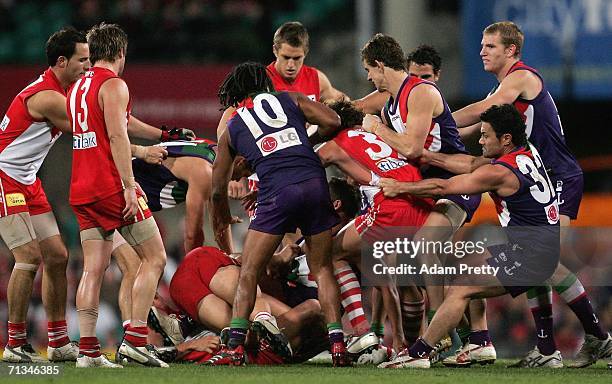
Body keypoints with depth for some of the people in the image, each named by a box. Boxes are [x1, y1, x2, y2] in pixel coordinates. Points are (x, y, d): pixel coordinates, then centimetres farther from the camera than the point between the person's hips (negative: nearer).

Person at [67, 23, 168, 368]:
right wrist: (129, 187, -20)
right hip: (112, 185, -8)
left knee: (93, 269, 5)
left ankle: (88, 350, -3)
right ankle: (135, 339, -9)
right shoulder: (114, 85, -8)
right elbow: (117, 136, -17)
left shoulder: (77, 88, 19)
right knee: (155, 258, 0)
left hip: (82, 190, 8)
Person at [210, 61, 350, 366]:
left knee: (249, 272, 9)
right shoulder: (289, 99, 22)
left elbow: (218, 189, 26)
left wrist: (220, 220, 44)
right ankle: (337, 343, 4)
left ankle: (235, 347, -1)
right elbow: (332, 121, 9)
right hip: (315, 183, 1)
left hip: (276, 190, -1)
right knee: (322, 269, 14)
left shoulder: (232, 127, 22)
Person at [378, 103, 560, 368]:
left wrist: (398, 187, 2)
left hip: (530, 253, -10)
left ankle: (418, 354, -6)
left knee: (460, 289, -9)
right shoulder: (527, 153, 9)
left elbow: (442, 187, -10)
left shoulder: (500, 173, -18)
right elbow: (472, 164, 17)